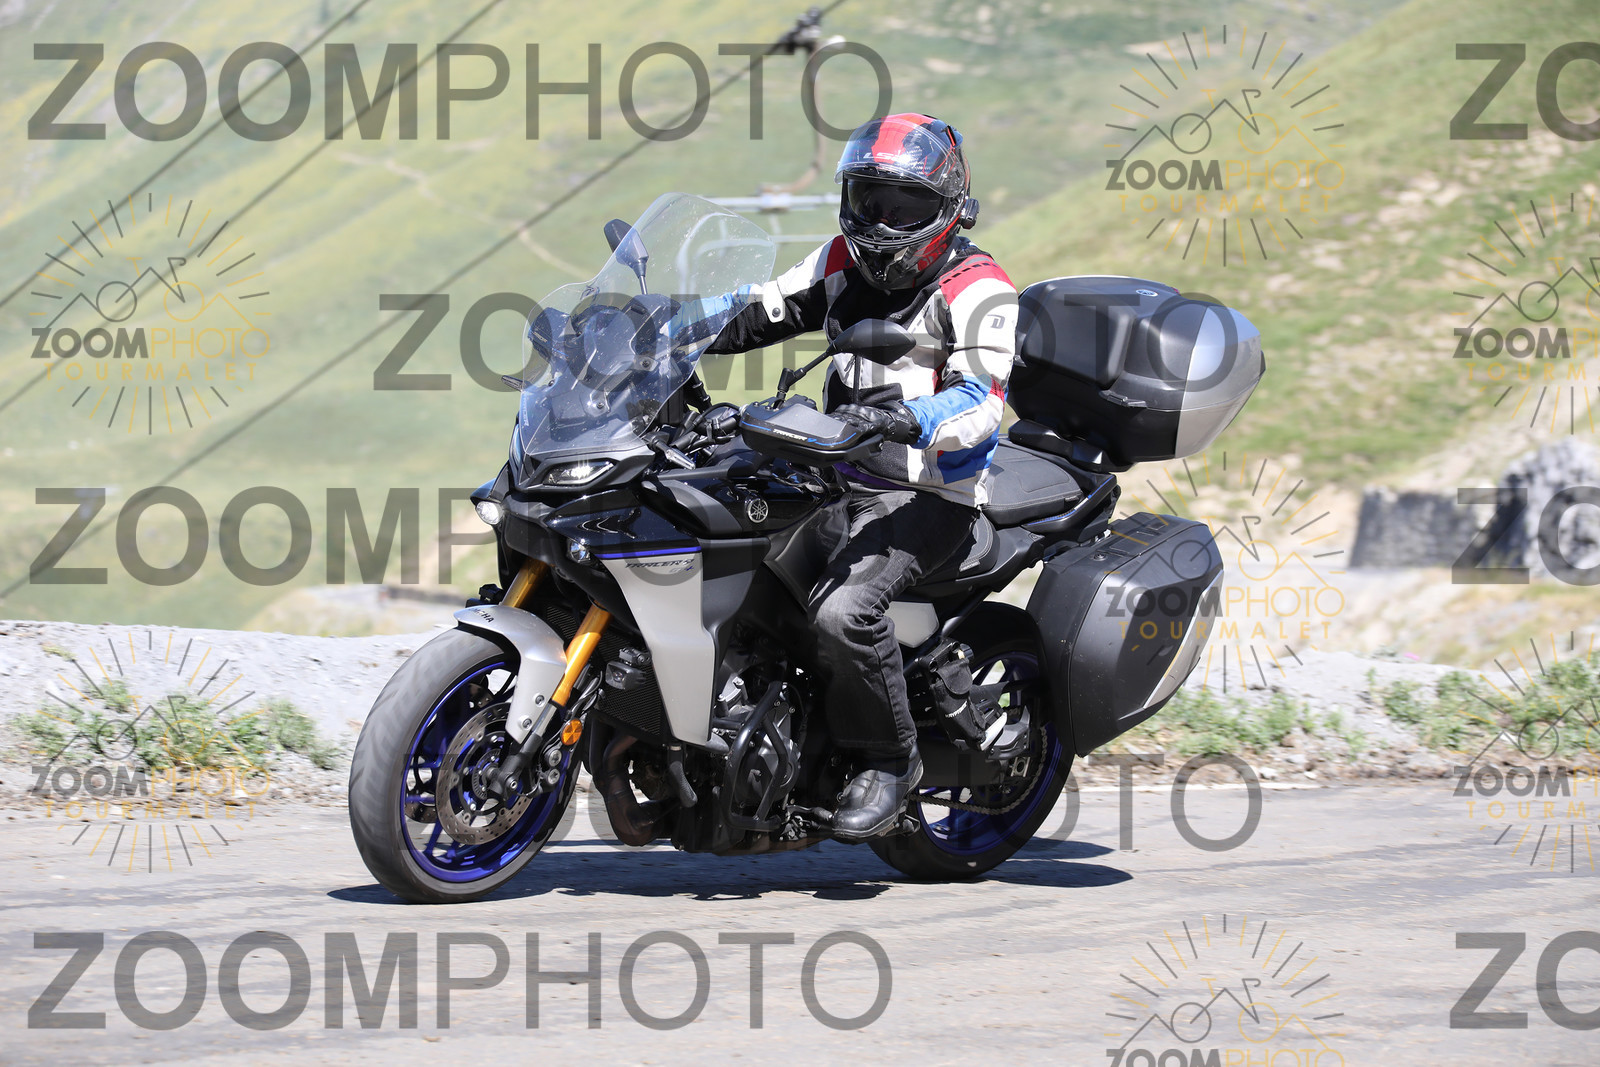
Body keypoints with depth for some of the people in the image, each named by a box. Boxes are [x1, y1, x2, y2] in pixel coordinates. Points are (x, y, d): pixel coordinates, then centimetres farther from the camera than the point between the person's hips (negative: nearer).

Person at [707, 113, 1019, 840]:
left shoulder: (976, 290, -9)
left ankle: (888, 759, -11)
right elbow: (760, 312, 18)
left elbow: (980, 404, -22)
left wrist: (901, 418, -40)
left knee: (843, 610, -31)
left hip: (926, 496, -8)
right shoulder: (844, 262, 14)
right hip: (839, 480, 8)